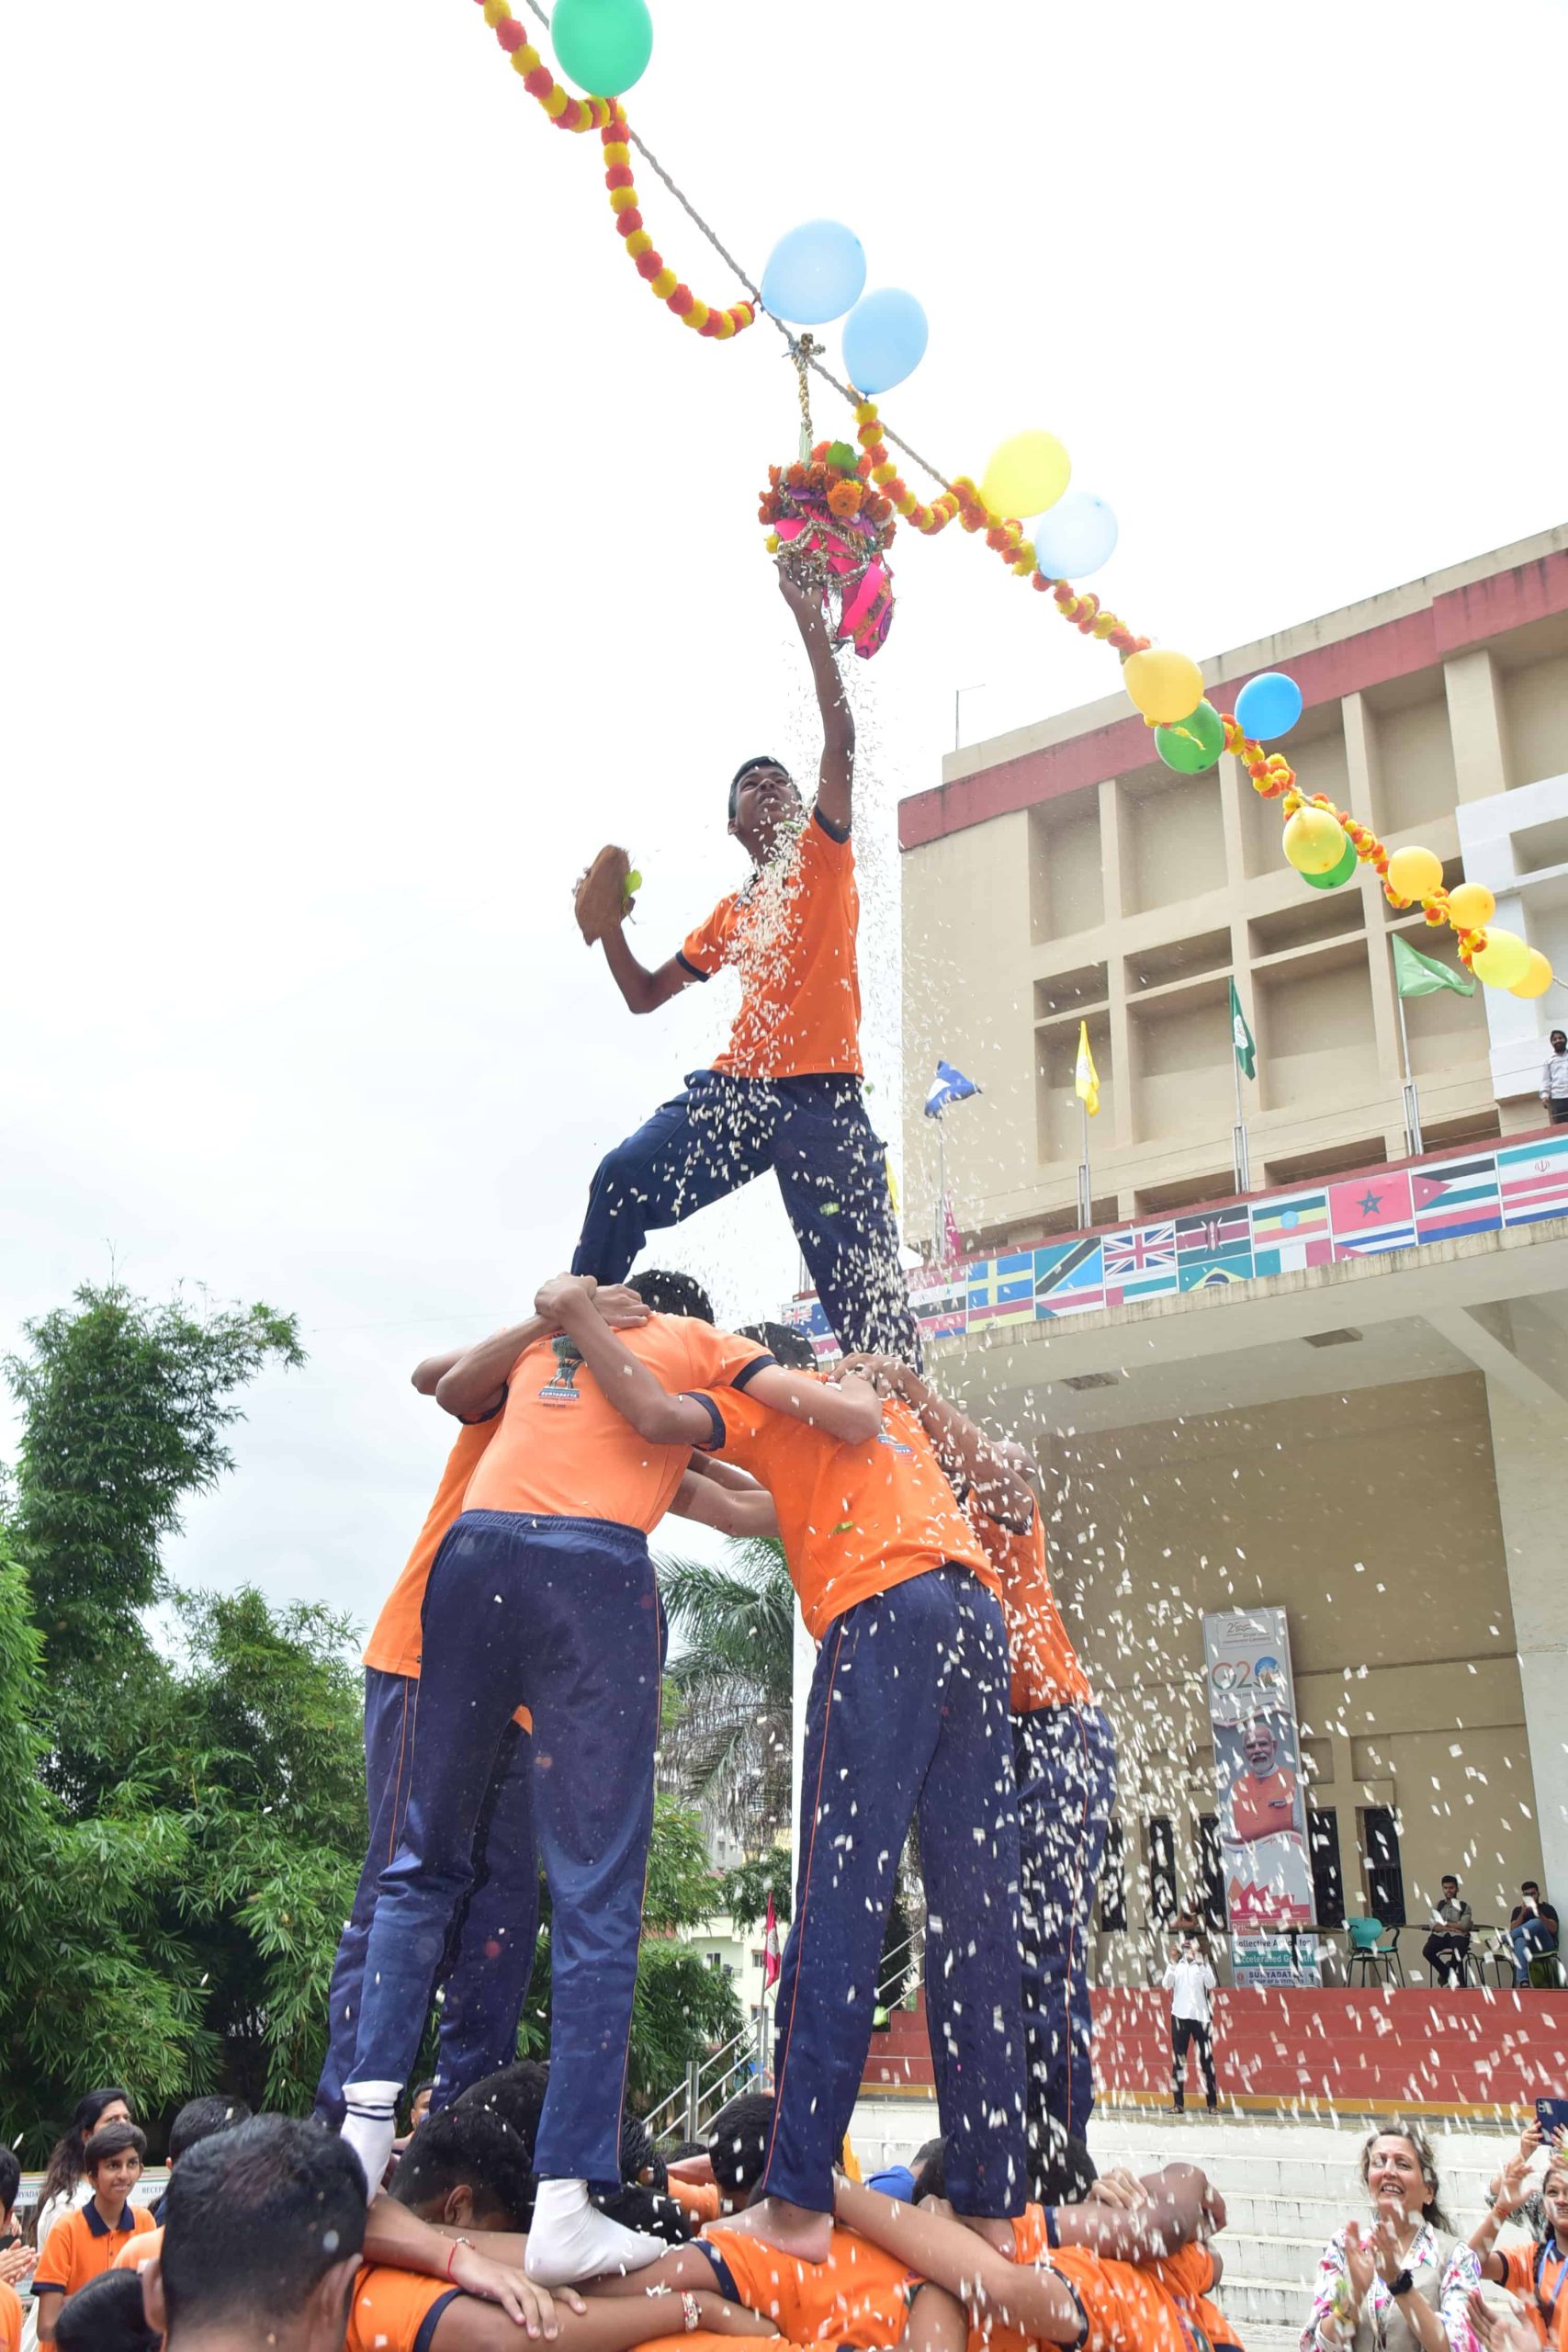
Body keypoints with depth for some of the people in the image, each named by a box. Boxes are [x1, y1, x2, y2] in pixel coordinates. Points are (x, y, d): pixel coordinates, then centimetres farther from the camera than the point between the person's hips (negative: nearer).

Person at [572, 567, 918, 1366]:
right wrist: (608, 924, 11)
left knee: (867, 1288, -7)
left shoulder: (821, 853, 13)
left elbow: (841, 737, 1)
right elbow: (644, 995, 26)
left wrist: (808, 619, -2)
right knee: (624, 1175, -21)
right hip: (733, 1089, 4)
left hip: (823, 1098, -3)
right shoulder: (728, 915, 24)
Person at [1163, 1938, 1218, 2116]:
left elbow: (1211, 1984, -13)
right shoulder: (1176, 1965, 8)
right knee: (1178, 2059, 3)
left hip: (1201, 2016, -2)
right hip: (1180, 2016, 2)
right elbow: (1166, 1985, -6)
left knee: (1206, 2059, -2)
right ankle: (1179, 2103, 6)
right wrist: (1173, 1963, -16)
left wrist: (1199, 1962, -22)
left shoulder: (1203, 1965, 5)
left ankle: (1212, 2103, 0)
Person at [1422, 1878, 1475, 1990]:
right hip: (1440, 1935, 1)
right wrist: (1455, 1926, -9)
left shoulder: (1464, 1906, 12)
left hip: (1458, 1936, -1)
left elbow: (1464, 1925, -4)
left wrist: (1444, 1924, -2)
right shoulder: (1438, 1905, 17)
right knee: (1427, 1951, -30)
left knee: (1458, 1951, -38)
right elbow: (1434, 1926, 3)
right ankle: (1449, 1974, -4)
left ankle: (1447, 1973, 0)